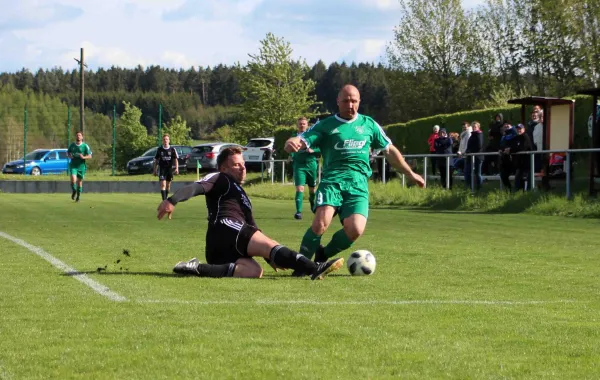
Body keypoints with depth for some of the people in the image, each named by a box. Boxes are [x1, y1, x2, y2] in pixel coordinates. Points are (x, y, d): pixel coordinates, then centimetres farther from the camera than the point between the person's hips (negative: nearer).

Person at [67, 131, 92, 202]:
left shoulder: (85, 146, -2)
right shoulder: (72, 145, 5)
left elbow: (90, 156, -1)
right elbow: (67, 153, 19)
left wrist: (83, 157, -20)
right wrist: (69, 156, -4)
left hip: (81, 166, -1)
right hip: (73, 165, 1)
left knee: (79, 181, 7)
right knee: (73, 179, -18)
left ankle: (78, 196, 24)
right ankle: (74, 191, 10)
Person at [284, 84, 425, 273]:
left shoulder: (369, 124, 17)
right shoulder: (325, 125, 7)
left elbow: (390, 151, 26)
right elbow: (300, 142, -5)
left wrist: (410, 174, 30)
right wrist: (291, 143, -30)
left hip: (359, 184, 2)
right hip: (332, 181, -2)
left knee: (355, 230, -21)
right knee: (321, 222, -28)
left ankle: (323, 255, 6)